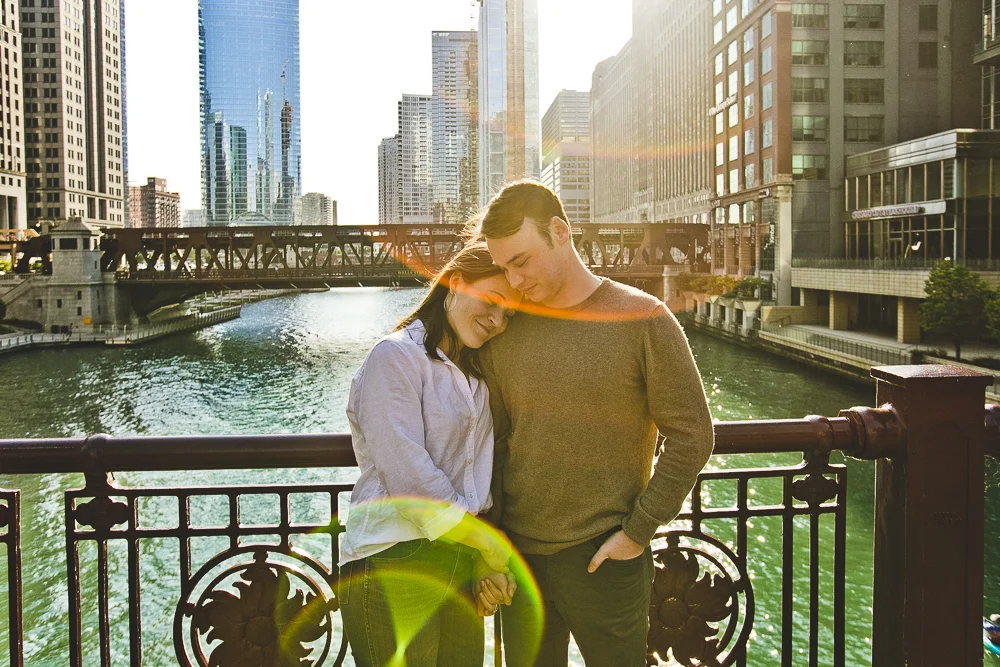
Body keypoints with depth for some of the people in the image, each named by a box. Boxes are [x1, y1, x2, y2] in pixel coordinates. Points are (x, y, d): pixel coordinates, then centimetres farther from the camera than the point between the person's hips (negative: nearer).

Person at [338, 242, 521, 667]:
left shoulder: (472, 373, 17)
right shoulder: (396, 356, -9)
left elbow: (476, 473, 14)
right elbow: (407, 473, -18)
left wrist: (487, 561, 1)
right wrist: (491, 545, -10)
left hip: (460, 562, 7)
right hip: (395, 563, -7)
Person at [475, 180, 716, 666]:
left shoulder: (643, 320, -8)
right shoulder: (503, 331, 3)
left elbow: (691, 438, -6)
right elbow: (491, 441, 7)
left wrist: (636, 533, -9)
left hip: (603, 558, -3)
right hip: (518, 554, 4)